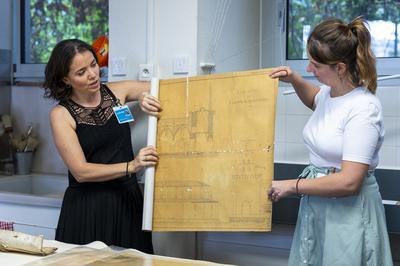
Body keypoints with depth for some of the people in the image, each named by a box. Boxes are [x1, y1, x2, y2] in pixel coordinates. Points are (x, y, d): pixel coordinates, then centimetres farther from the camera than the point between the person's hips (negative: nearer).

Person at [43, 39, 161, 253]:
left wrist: (146, 96, -14)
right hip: (87, 209, -3)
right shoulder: (61, 114, -6)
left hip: (128, 201, 3)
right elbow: (80, 171, -14)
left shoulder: (116, 92, 3)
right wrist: (131, 166, -25)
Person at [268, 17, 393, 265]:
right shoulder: (330, 92, 2)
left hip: (348, 209, -8)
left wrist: (292, 186, -16)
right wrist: (295, 80, 11)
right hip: (317, 202, 8)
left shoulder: (364, 108, -22)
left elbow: (349, 182, -26)